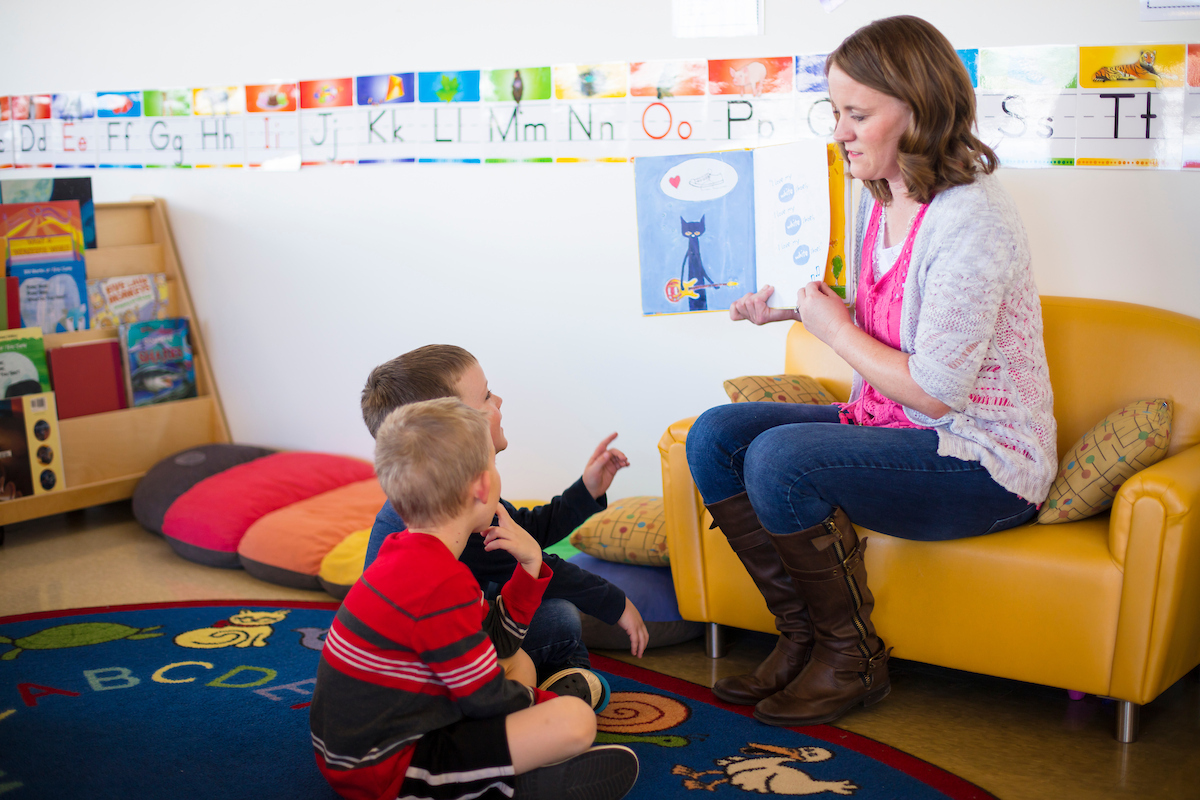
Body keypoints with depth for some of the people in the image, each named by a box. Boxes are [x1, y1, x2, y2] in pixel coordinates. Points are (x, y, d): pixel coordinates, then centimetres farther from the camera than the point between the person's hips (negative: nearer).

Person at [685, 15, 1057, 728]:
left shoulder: (972, 219, -22)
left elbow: (933, 392, -23)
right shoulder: (881, 204, 6)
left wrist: (835, 328, -12)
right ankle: (802, 638, 5)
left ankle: (852, 661, -6)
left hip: (983, 461, -9)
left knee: (780, 459, -29)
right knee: (714, 437, -2)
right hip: (889, 422, 9)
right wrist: (799, 310, 5)